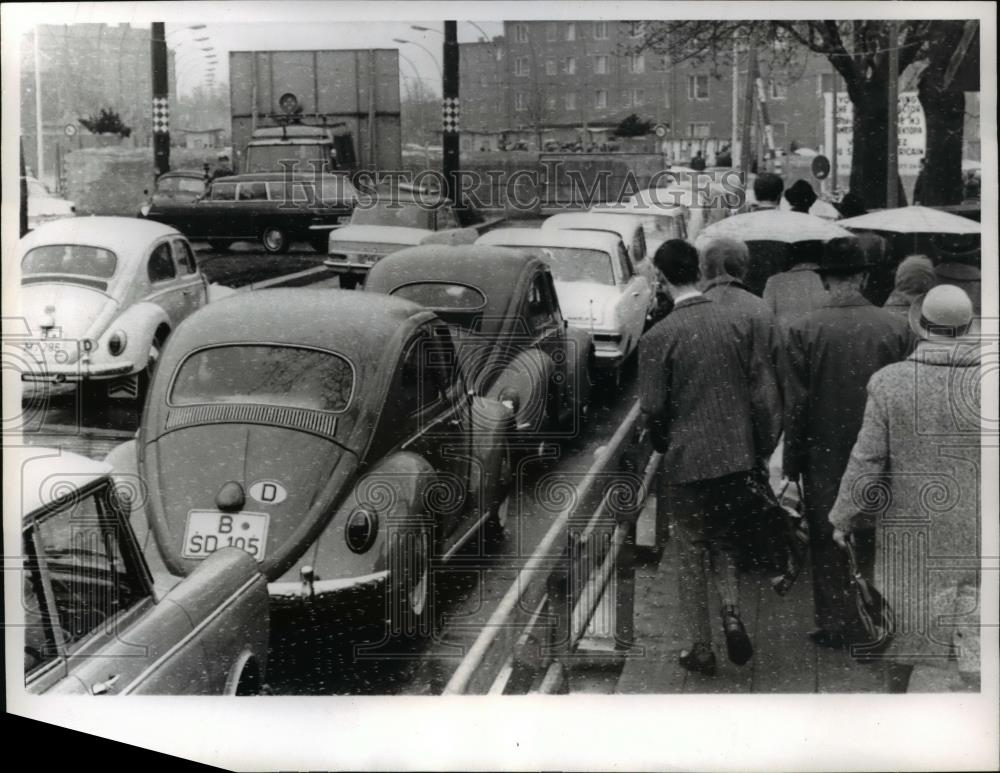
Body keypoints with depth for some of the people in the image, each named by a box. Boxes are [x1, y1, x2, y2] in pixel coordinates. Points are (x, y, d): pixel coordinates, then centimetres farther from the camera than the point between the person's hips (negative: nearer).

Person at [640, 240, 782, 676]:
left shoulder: (658, 338, -15)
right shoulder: (736, 323, -2)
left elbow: (653, 409, -13)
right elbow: (754, 387, 2)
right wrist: (762, 447, 12)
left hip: (687, 460, -4)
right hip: (735, 455, 4)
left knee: (691, 553, 12)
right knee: (722, 540, 24)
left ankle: (700, 648, 19)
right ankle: (731, 613, 3)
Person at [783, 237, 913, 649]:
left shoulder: (803, 330, -11)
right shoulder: (896, 327, -5)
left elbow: (795, 403, -8)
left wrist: (791, 464, 0)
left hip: (824, 454, -2)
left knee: (827, 542, 10)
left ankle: (834, 624, 16)